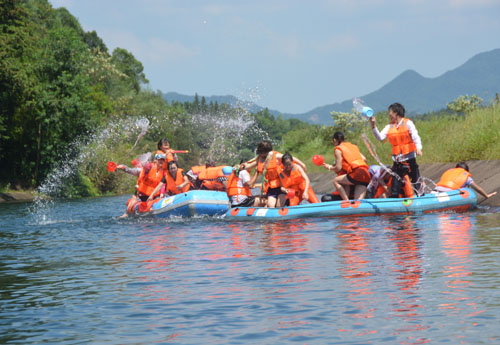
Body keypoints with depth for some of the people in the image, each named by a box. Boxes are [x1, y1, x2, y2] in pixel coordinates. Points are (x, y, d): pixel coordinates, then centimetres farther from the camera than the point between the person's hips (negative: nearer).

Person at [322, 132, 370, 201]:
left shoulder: (338, 149, 5)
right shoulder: (353, 146, 26)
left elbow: (338, 168, 1)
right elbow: (364, 159, 20)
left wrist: (330, 167, 20)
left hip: (357, 173, -7)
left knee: (336, 181, 7)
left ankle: (347, 202, -5)